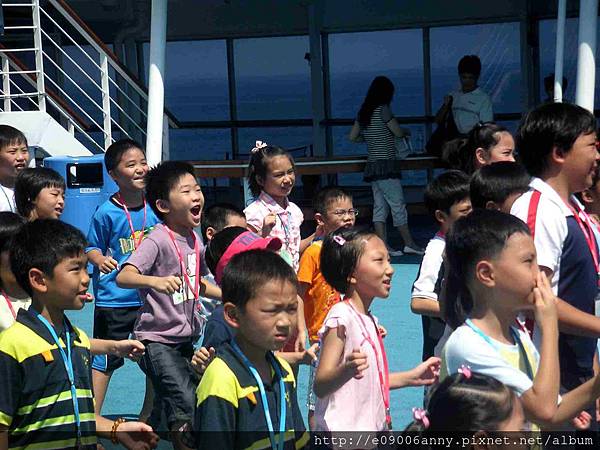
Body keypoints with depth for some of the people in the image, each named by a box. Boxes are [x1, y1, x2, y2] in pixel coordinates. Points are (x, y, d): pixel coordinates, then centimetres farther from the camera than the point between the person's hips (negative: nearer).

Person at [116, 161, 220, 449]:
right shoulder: (157, 241, -18)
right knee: (185, 407, -17)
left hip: (186, 338, 9)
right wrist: (156, 280, -49)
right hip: (158, 341, -9)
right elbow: (123, 277, -32)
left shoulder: (194, 239, 7)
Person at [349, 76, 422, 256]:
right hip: (386, 165, -8)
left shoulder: (364, 111, 10)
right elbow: (398, 132, -9)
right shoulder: (383, 109, -12)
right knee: (398, 204, -2)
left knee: (380, 206, 6)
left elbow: (353, 137, 16)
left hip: (372, 166, 8)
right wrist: (407, 131, 12)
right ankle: (409, 243, 3)